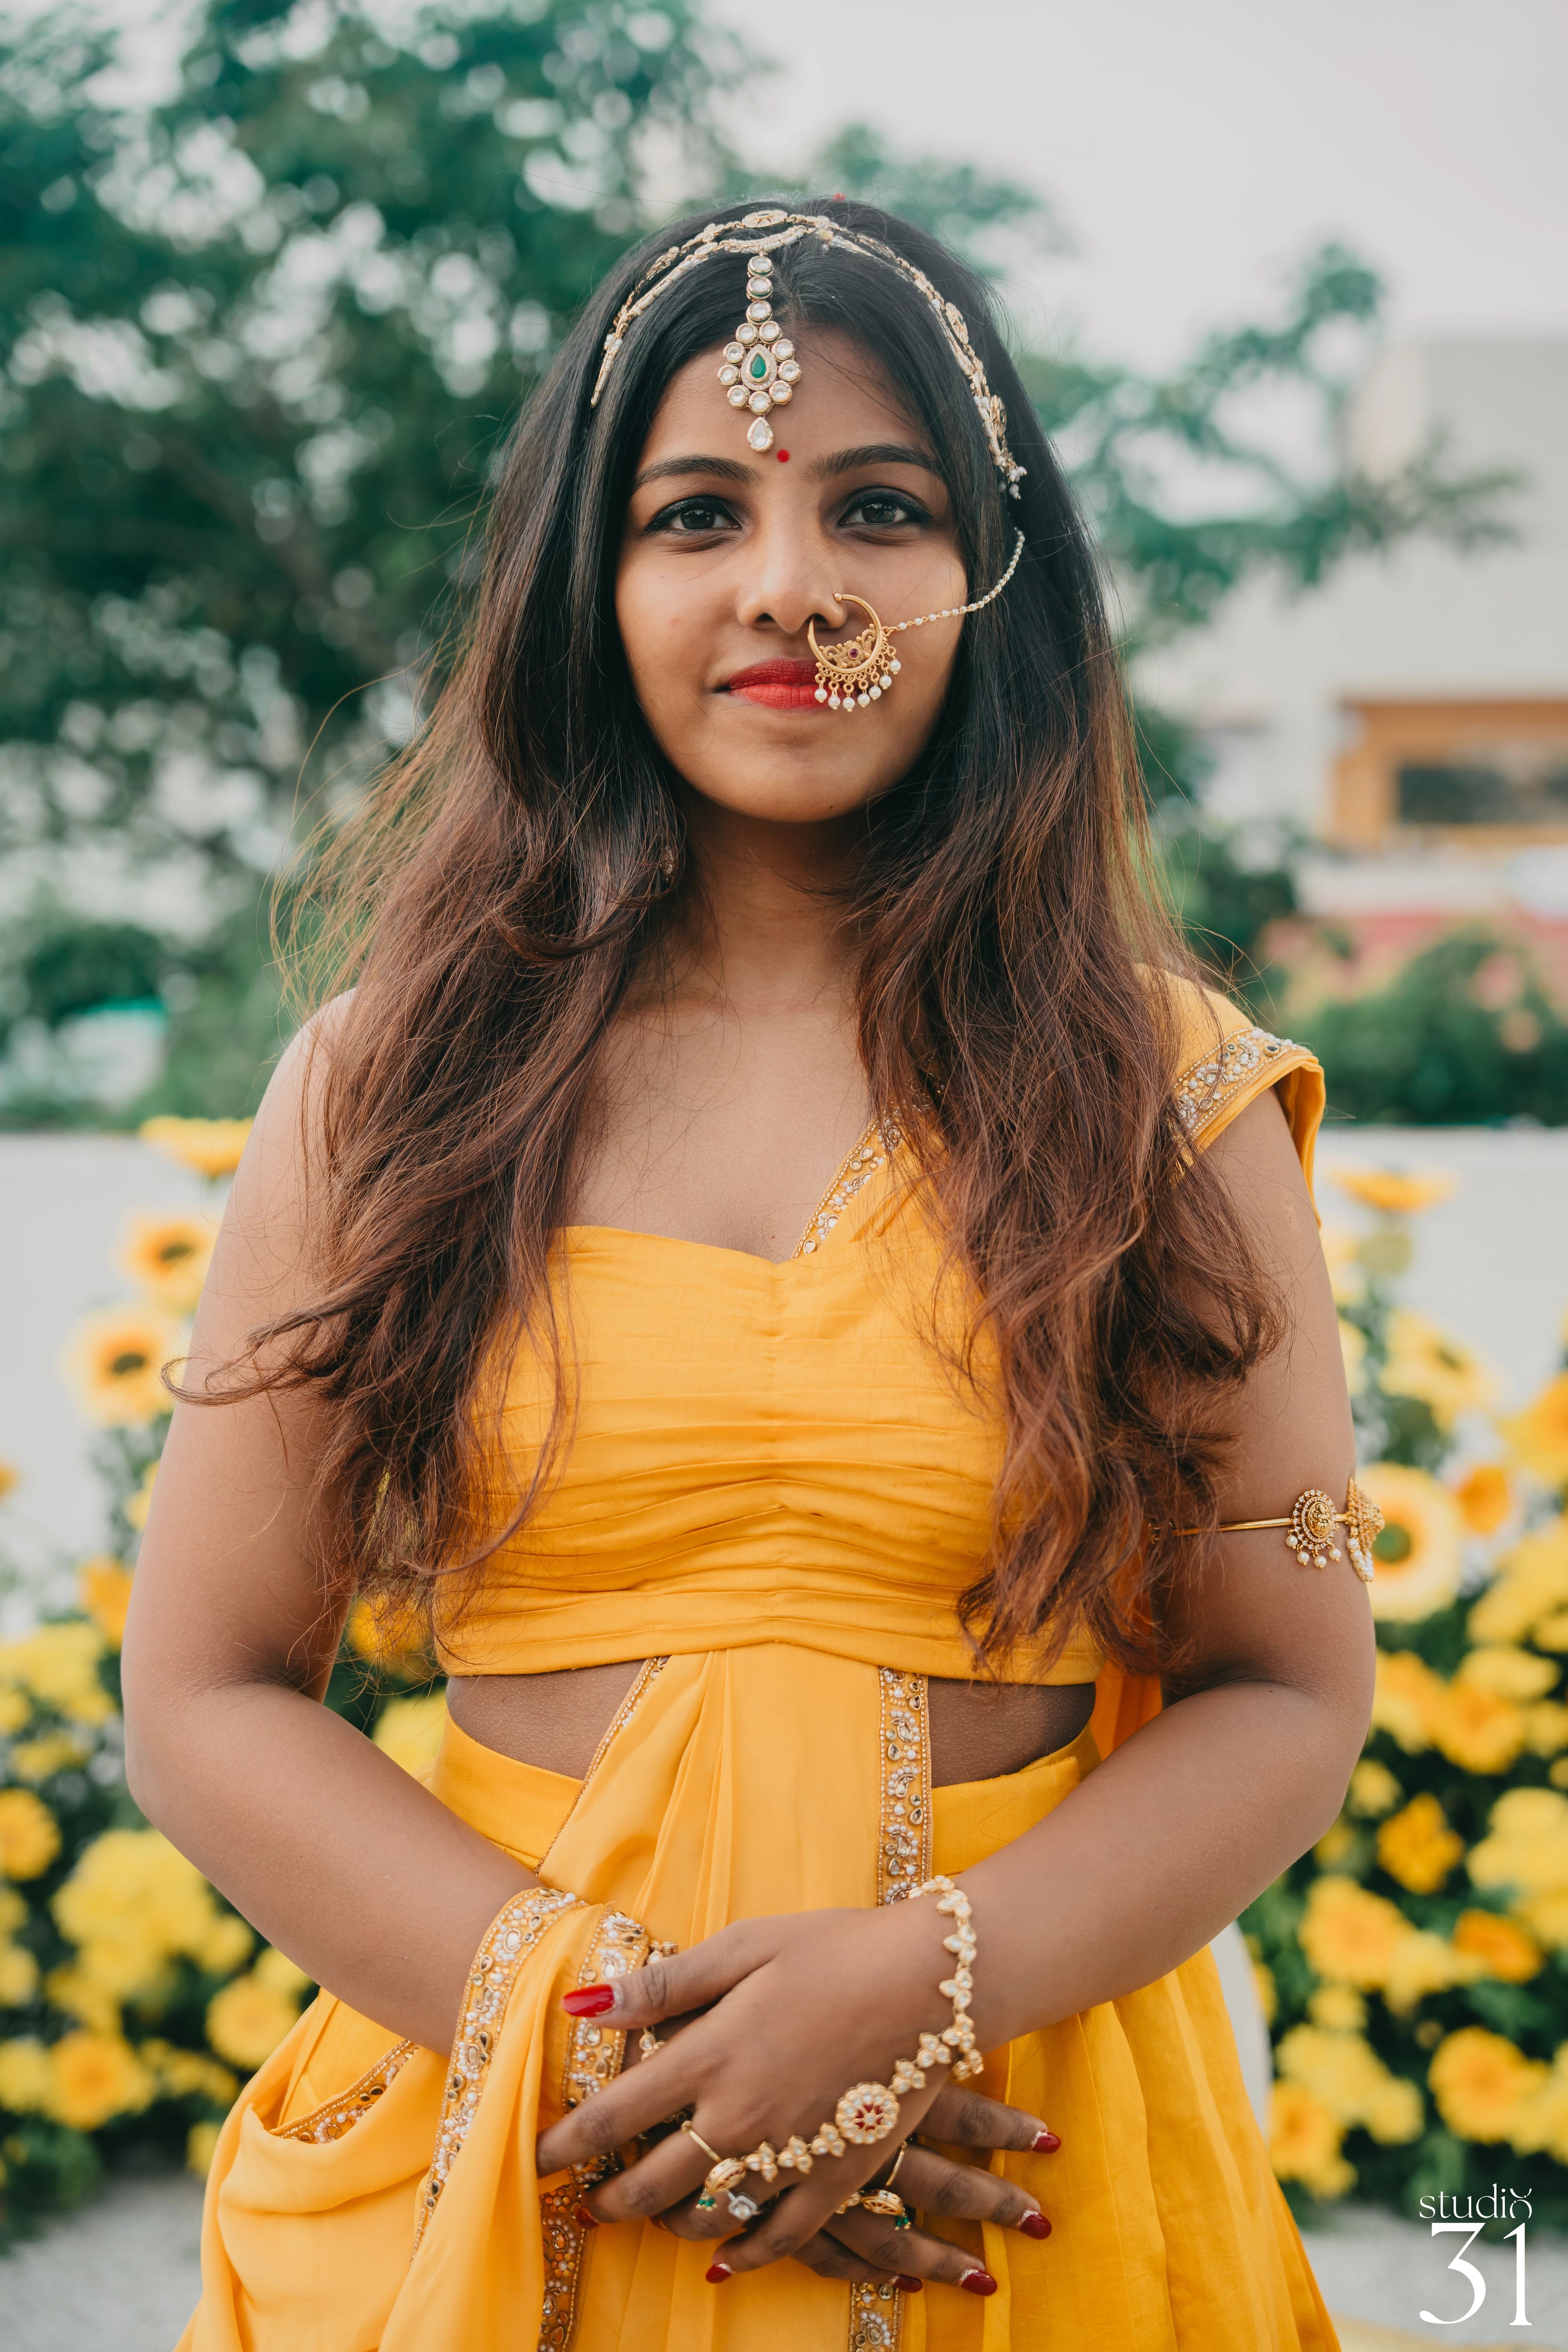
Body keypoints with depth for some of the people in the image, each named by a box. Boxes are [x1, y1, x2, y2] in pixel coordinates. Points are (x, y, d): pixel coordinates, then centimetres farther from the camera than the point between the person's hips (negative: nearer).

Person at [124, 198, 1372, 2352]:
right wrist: (578, 2017, -15)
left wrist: (934, 1983, -17)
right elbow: (211, 1694, -2)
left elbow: (1292, 1689, -1)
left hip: (1022, 2172, 0)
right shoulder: (394, 1081, -2)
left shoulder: (1167, 1097, -2)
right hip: (518, 2169, 0)